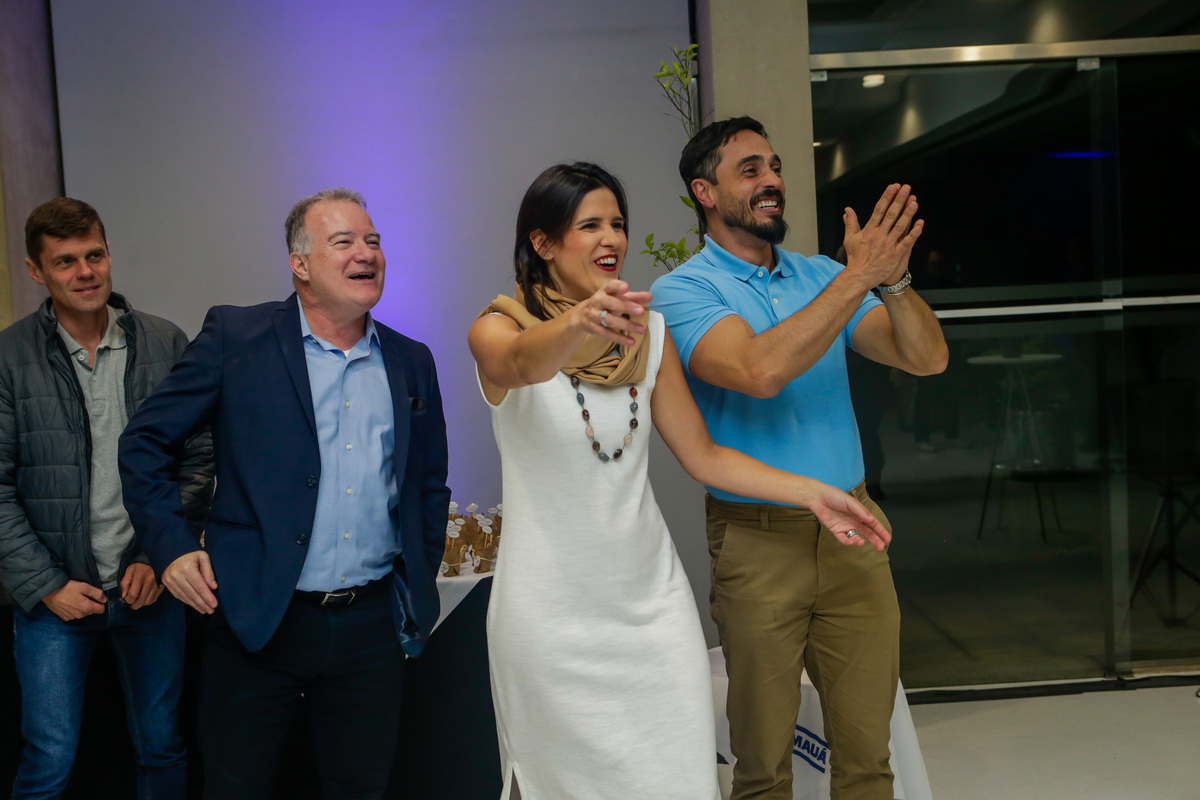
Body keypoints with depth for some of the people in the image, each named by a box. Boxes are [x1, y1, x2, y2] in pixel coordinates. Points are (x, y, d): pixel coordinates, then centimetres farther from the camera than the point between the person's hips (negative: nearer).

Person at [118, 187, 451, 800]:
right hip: (257, 620, -2)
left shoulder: (412, 362, 7)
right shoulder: (235, 336, -3)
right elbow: (145, 443, 1)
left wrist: (419, 587, 12)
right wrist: (171, 546, -9)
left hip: (373, 626, 3)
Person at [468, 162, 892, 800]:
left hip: (651, 593, 4)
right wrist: (577, 325, -55)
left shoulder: (647, 331, 5)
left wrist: (812, 492, 0)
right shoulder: (499, 327, -8)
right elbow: (522, 362, -33)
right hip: (552, 607, -3)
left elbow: (701, 453, 9)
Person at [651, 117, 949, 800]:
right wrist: (860, 277, -22)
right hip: (758, 540, -4)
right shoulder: (683, 290, -6)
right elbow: (759, 370, -25)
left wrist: (894, 276, -16)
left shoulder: (819, 276, 9)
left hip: (853, 528, 5)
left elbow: (927, 359, 1)